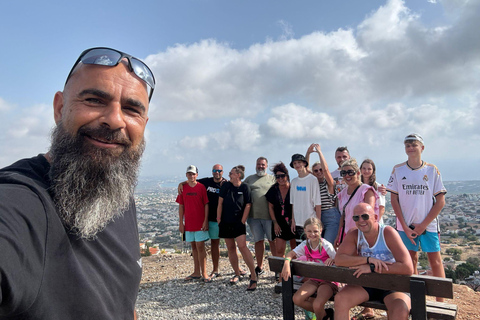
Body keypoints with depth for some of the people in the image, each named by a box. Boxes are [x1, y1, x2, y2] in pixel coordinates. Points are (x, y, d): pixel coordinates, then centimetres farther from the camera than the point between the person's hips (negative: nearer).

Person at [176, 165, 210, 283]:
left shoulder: (201, 187, -5)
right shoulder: (183, 188, 5)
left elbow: (206, 204, -5)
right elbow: (181, 206, 7)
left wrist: (206, 221, -10)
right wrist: (181, 222, 3)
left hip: (200, 222, -4)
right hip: (188, 223, 4)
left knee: (200, 247, -4)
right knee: (194, 247, 13)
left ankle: (204, 273, 6)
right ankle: (196, 272, 24)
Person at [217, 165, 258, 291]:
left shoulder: (245, 187, -5)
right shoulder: (225, 186, 2)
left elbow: (248, 205, -4)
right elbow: (220, 203, 3)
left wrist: (243, 221, -8)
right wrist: (218, 219, -1)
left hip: (238, 222, -4)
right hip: (225, 223, 4)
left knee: (242, 246, -17)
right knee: (230, 248, 9)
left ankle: (253, 275, -8)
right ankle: (237, 273, 25)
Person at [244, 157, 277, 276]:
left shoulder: (272, 179, 9)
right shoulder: (249, 179, 14)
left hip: (269, 215, -2)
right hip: (254, 216, 2)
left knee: (273, 240, 2)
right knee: (258, 241, 10)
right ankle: (259, 267, 21)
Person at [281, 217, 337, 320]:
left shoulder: (326, 245, -16)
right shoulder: (305, 245, -2)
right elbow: (291, 254, -8)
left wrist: (332, 260, -36)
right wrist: (287, 263, -30)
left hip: (328, 280, -5)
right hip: (314, 279, 6)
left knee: (317, 305, -27)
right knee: (297, 299, -12)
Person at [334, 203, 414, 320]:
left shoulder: (388, 233, -17)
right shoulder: (353, 235, -5)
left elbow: (408, 268, -26)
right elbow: (338, 259, -16)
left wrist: (371, 268, -27)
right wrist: (368, 259, -27)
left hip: (391, 285, -3)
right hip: (366, 284, 3)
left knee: (400, 310, -33)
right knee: (340, 299, -20)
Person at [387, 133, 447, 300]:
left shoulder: (432, 170, 0)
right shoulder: (398, 170, 1)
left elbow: (440, 201, -1)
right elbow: (394, 200, 1)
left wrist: (423, 225, -8)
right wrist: (405, 227, -6)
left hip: (429, 224, 0)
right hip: (405, 225, 1)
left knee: (435, 260, 3)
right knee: (411, 260, 8)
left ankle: (441, 302, 14)